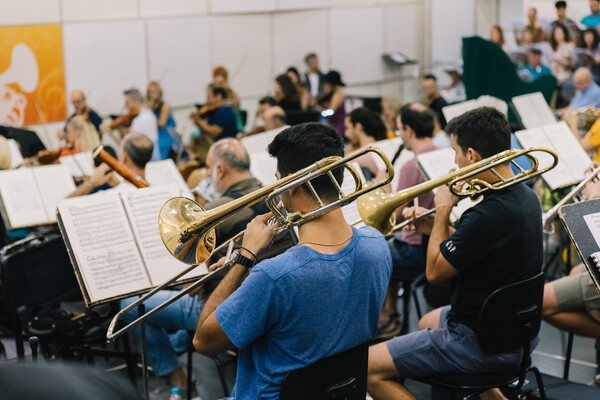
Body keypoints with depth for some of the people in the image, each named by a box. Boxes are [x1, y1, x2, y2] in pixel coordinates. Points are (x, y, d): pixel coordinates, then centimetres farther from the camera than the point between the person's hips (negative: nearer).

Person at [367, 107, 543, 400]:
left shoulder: (489, 214, -30)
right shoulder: (526, 197, 0)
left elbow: (434, 272, -18)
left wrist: (443, 210, -9)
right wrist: (434, 227, 4)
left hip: (483, 343, -10)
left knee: (368, 367, -8)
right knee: (426, 323, 36)